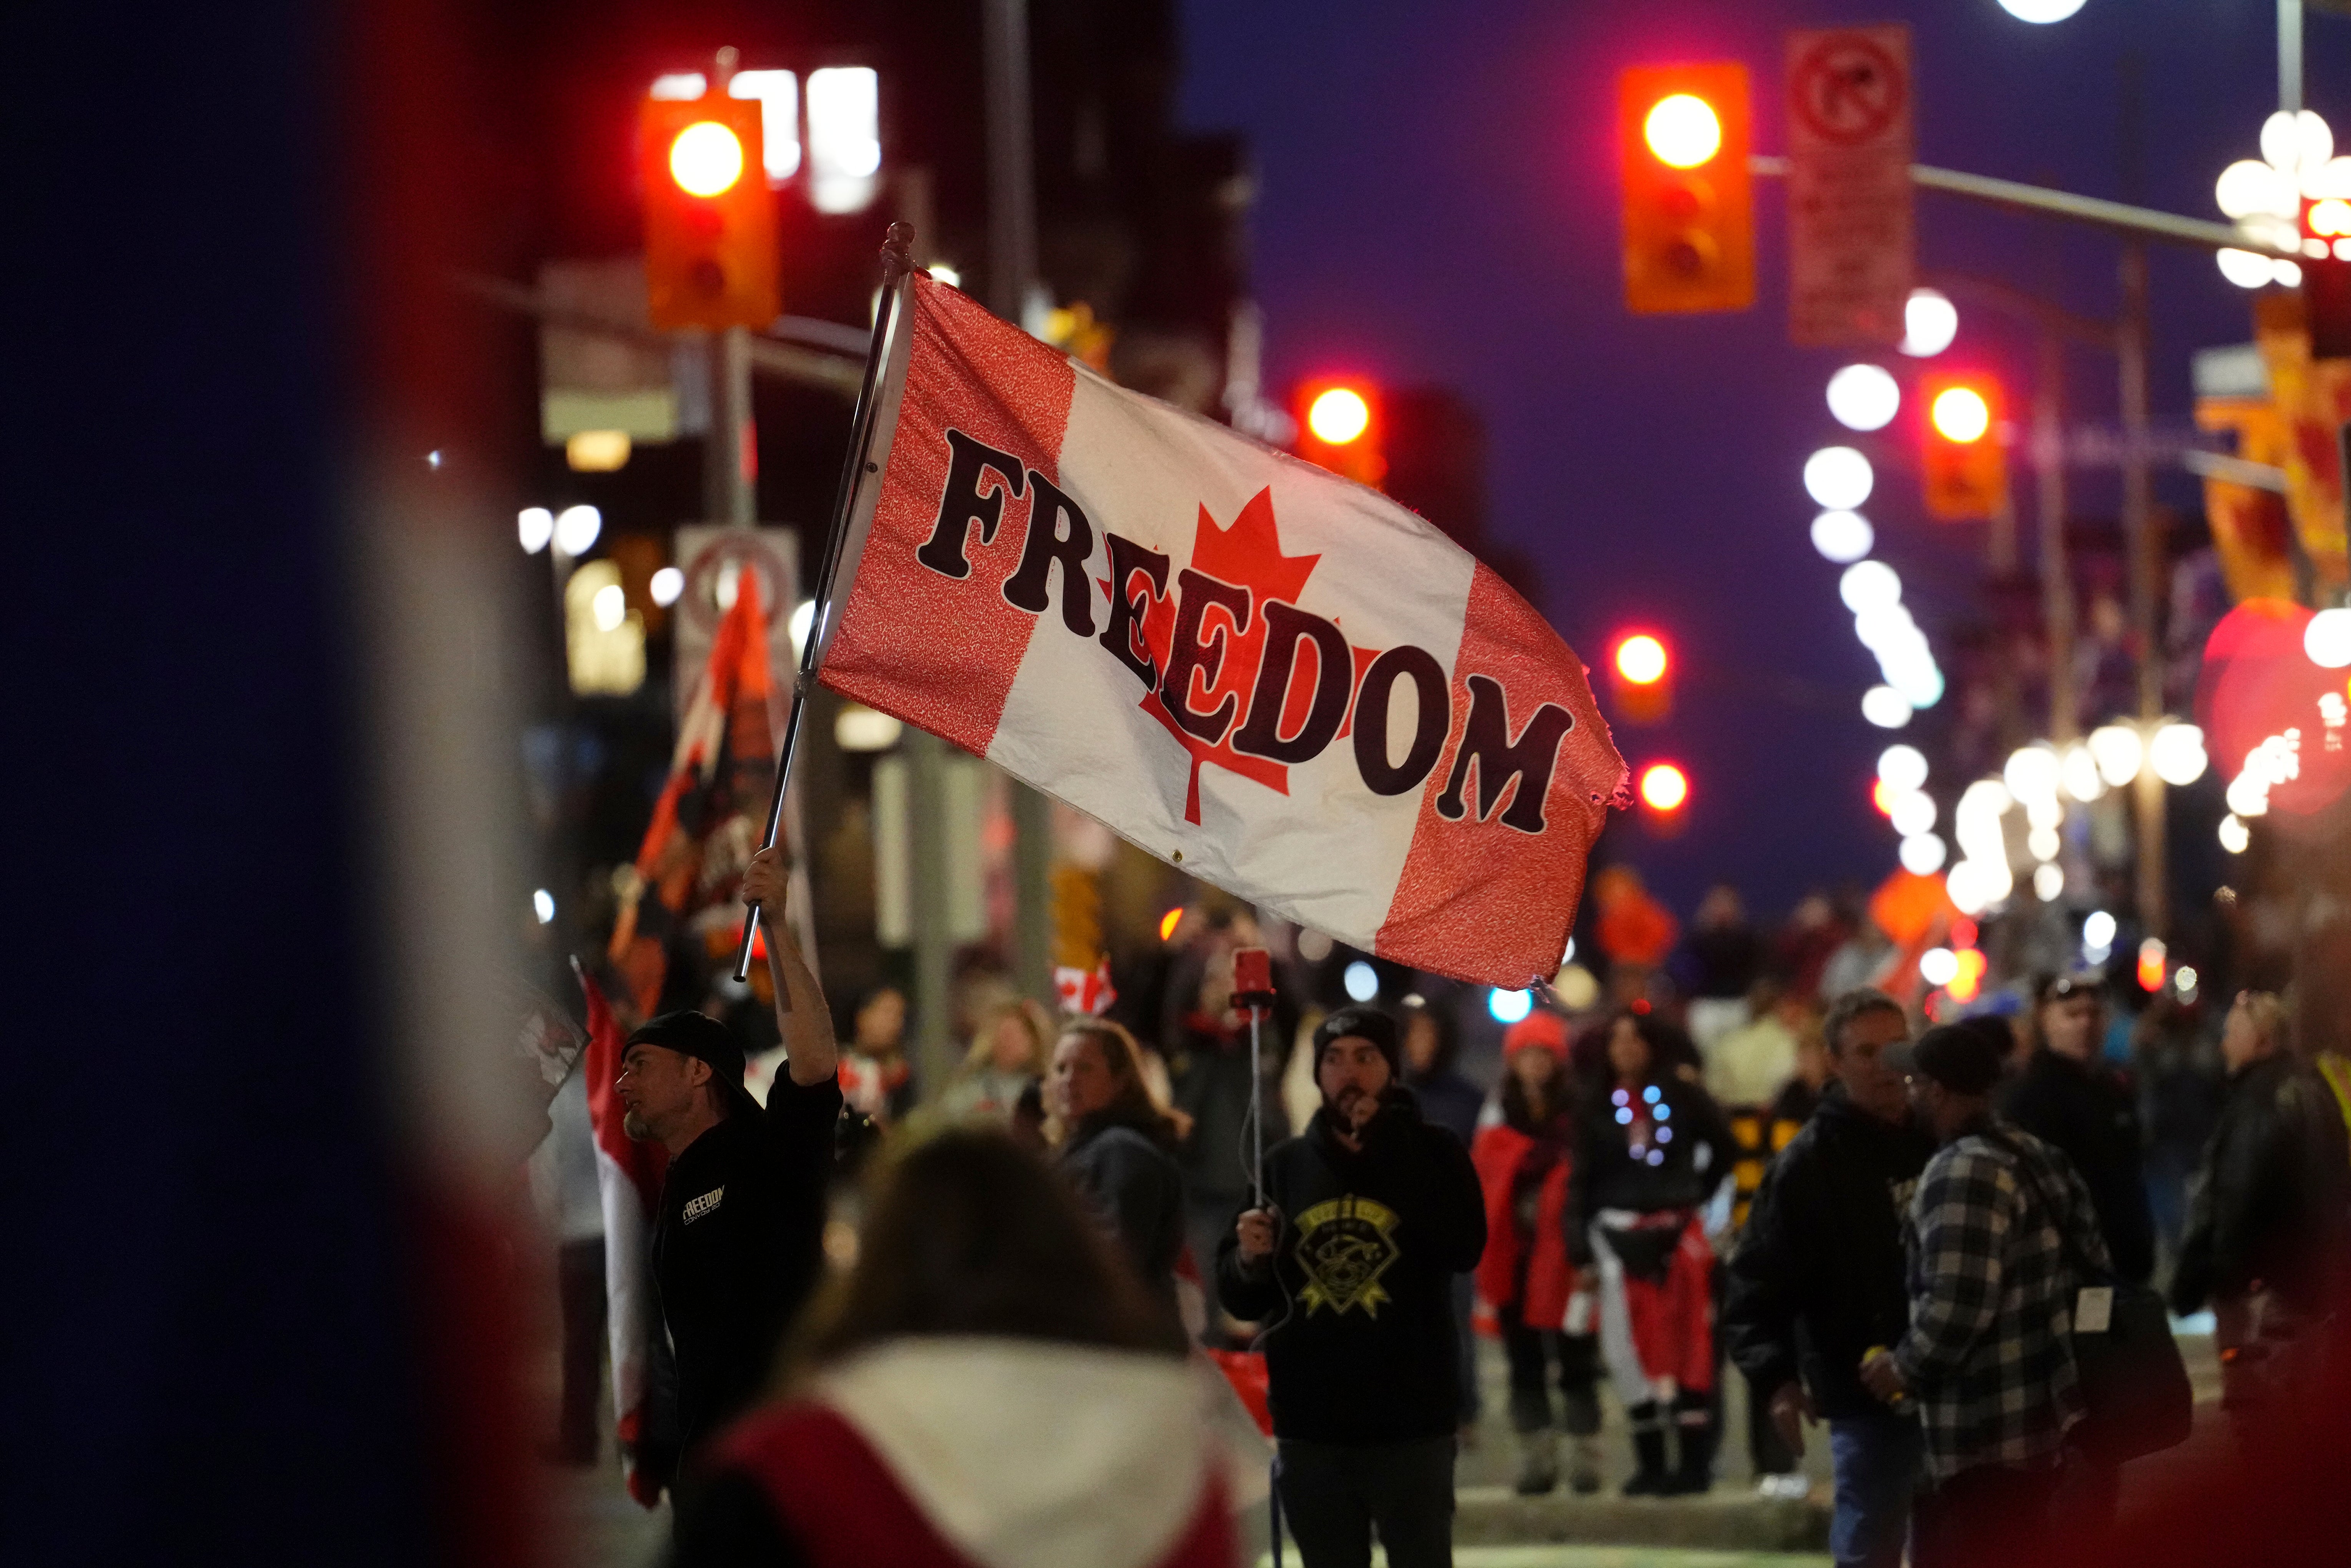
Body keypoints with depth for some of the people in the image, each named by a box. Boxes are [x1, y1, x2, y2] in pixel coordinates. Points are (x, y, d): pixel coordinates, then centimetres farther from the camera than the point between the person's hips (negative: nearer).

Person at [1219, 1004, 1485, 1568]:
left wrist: (1384, 1148, -15)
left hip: (1410, 1420, -3)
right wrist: (1249, 1261, -13)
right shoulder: (1286, 1163, 8)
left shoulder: (1431, 1152, 2)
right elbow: (1241, 1298, 11)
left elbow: (1463, 1247, -17)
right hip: (1309, 1422, 3)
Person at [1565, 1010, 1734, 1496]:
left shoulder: (1682, 1095, 3)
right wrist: (1579, 1240, -3)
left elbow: (1722, 1146, 16)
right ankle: (1651, 1464, 6)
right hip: (1620, 1233, 1)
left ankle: (1694, 1461, -1)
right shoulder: (1597, 1104, 7)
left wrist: (1699, 1195, 9)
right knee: (1633, 1349, 0)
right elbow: (1582, 1176, 5)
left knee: (1686, 1345, -3)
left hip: (1679, 1232, -1)